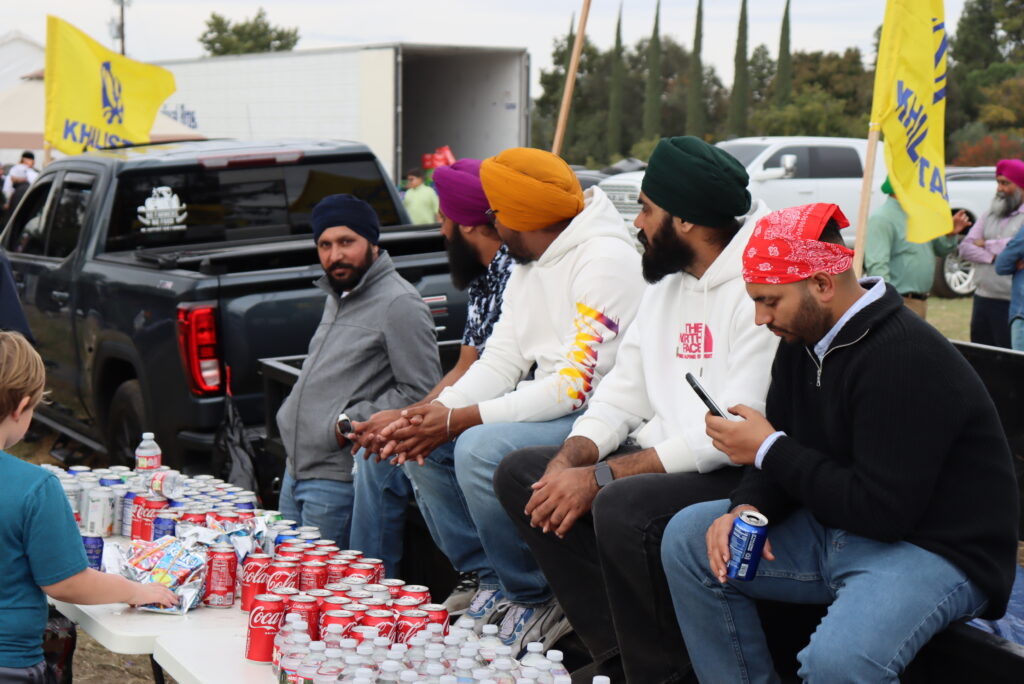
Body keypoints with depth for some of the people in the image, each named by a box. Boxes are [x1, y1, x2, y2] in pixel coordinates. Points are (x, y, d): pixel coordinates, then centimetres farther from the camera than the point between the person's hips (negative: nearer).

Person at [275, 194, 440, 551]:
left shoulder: (399, 303, -13)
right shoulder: (336, 298, 18)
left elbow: (420, 391, -18)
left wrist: (349, 424, -18)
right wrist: (292, 415, 14)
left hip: (339, 482, -9)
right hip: (295, 471, 9)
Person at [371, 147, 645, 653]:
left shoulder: (605, 261, -18)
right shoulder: (528, 266, 13)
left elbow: (580, 385, -24)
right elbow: (501, 360, 11)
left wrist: (463, 419, -23)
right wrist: (440, 410, -9)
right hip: (549, 408, 10)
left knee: (480, 449, -29)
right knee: (424, 446, 1)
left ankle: (538, 603, -10)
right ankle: (494, 583, 9)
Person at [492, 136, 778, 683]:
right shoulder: (664, 286, 14)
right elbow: (621, 397, 15)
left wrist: (601, 477, -20)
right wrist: (571, 460, -6)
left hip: (736, 476, -10)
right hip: (659, 460, 10)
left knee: (623, 508, -34)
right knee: (520, 473, 2)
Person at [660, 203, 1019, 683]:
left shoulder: (906, 359, -24)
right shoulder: (804, 337, 3)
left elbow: (882, 510, -26)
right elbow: (786, 448, 10)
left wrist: (769, 450, -19)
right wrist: (748, 507, -13)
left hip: (933, 549, -9)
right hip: (839, 523, 9)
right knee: (686, 537, 2)